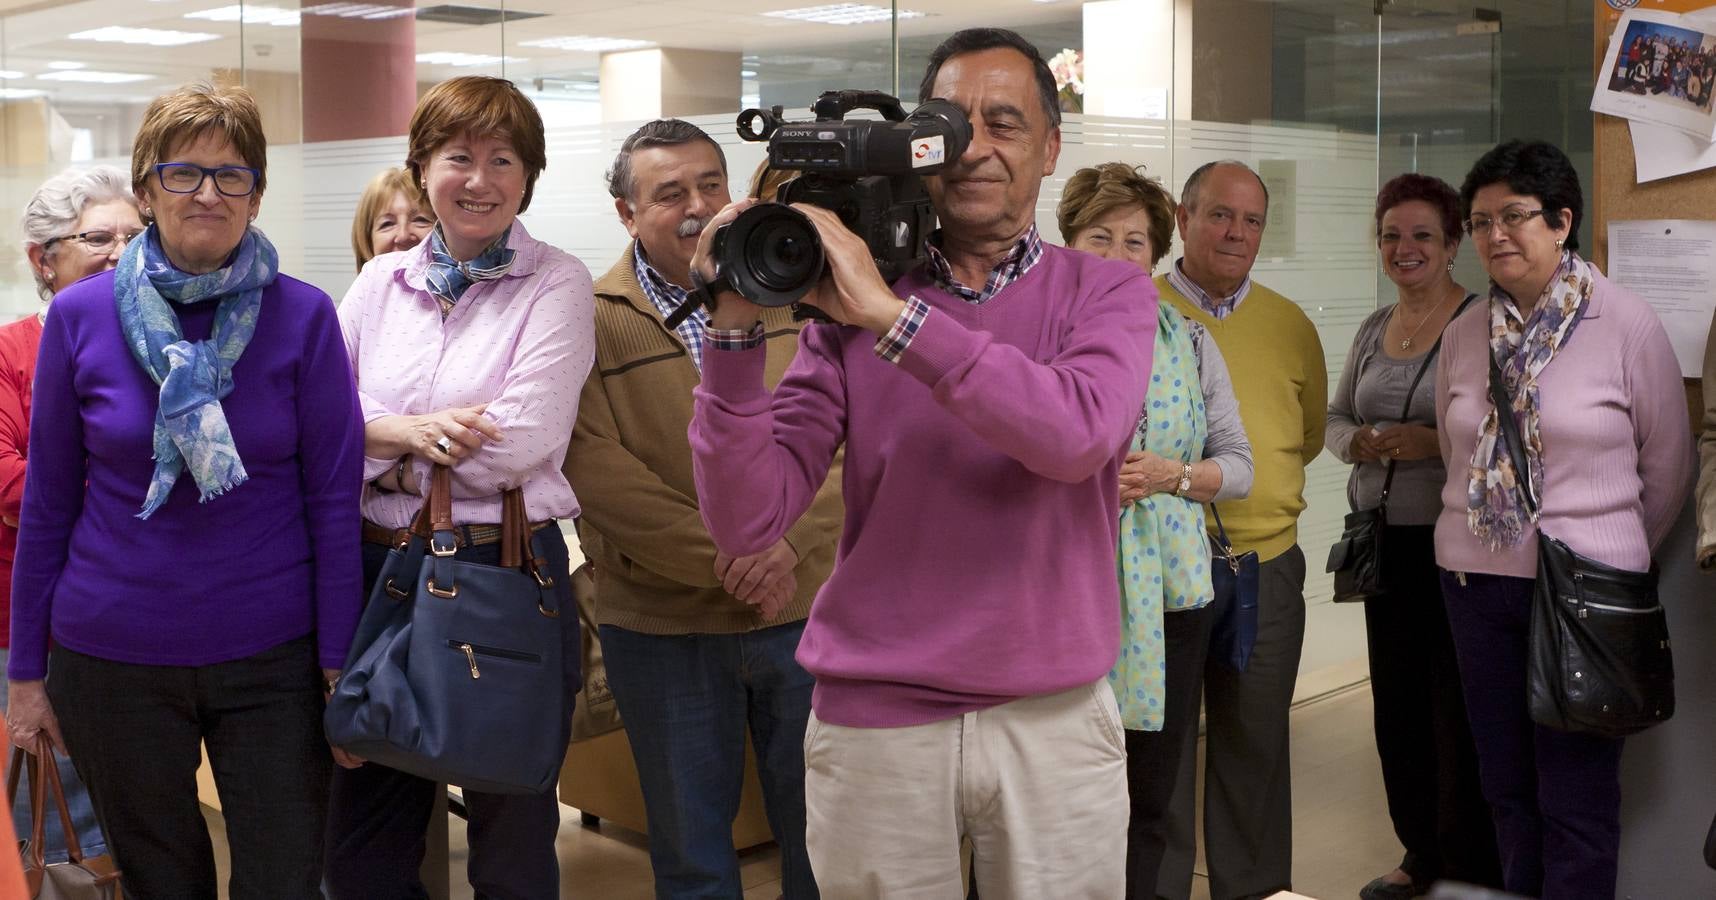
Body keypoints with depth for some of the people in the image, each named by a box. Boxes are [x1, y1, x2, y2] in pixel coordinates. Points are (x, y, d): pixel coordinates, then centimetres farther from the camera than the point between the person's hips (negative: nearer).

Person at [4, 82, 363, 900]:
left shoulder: (303, 317, -5)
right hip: (114, 661, 1)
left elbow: (333, 500, -3)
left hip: (272, 657, -1)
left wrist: (340, 660, -5)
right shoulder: (79, 317, -2)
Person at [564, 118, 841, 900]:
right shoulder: (592, 320, -3)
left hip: (806, 608, 2)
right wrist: (721, 559, -18)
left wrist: (792, 547, -15)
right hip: (661, 623, -1)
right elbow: (595, 467, -12)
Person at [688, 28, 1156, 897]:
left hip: (1054, 721, 0)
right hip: (872, 724, 1)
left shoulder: (1108, 292, -1)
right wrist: (736, 329, -18)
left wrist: (889, 315, -24)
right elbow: (747, 521, -7)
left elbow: (1079, 434, -23)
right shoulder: (849, 306, 1)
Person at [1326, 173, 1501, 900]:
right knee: (1397, 703, 12)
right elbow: (1336, 415, 18)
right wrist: (1358, 443, -3)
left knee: (1459, 710, -3)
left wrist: (1432, 442, -23)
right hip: (1387, 542, 7)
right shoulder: (1375, 328, 13)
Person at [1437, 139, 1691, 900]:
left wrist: (1616, 554, 9)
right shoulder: (1465, 333, 5)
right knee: (1506, 786, 13)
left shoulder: (1628, 326, -8)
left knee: (1576, 801, 1)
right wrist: (1486, 526, 15)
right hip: (1475, 579, 4)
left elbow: (1668, 465, 1)